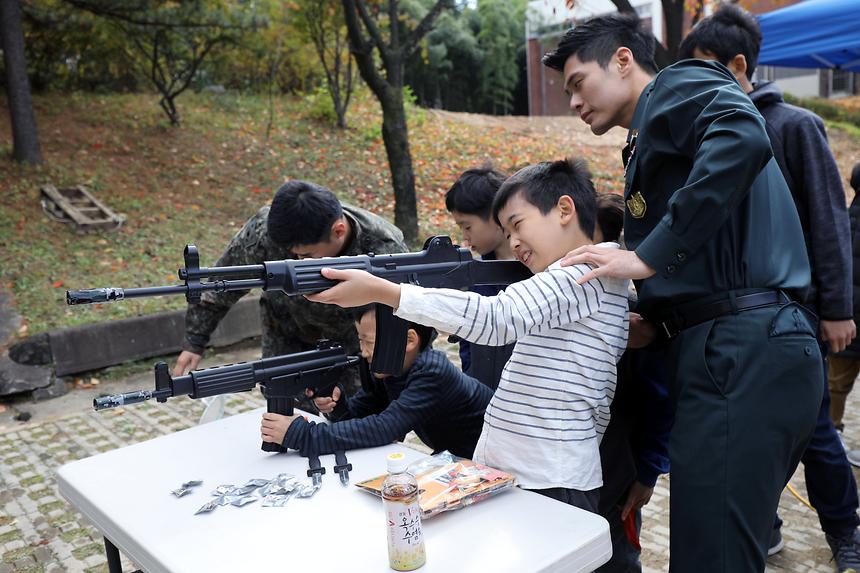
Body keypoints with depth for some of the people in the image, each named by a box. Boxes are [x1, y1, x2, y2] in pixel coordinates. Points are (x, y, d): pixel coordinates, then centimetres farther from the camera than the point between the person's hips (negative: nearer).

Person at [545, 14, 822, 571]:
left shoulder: (678, 86, 3)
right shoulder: (652, 142, 28)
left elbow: (743, 139, -21)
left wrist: (649, 255, -18)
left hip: (742, 352, -10)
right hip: (740, 352, 10)